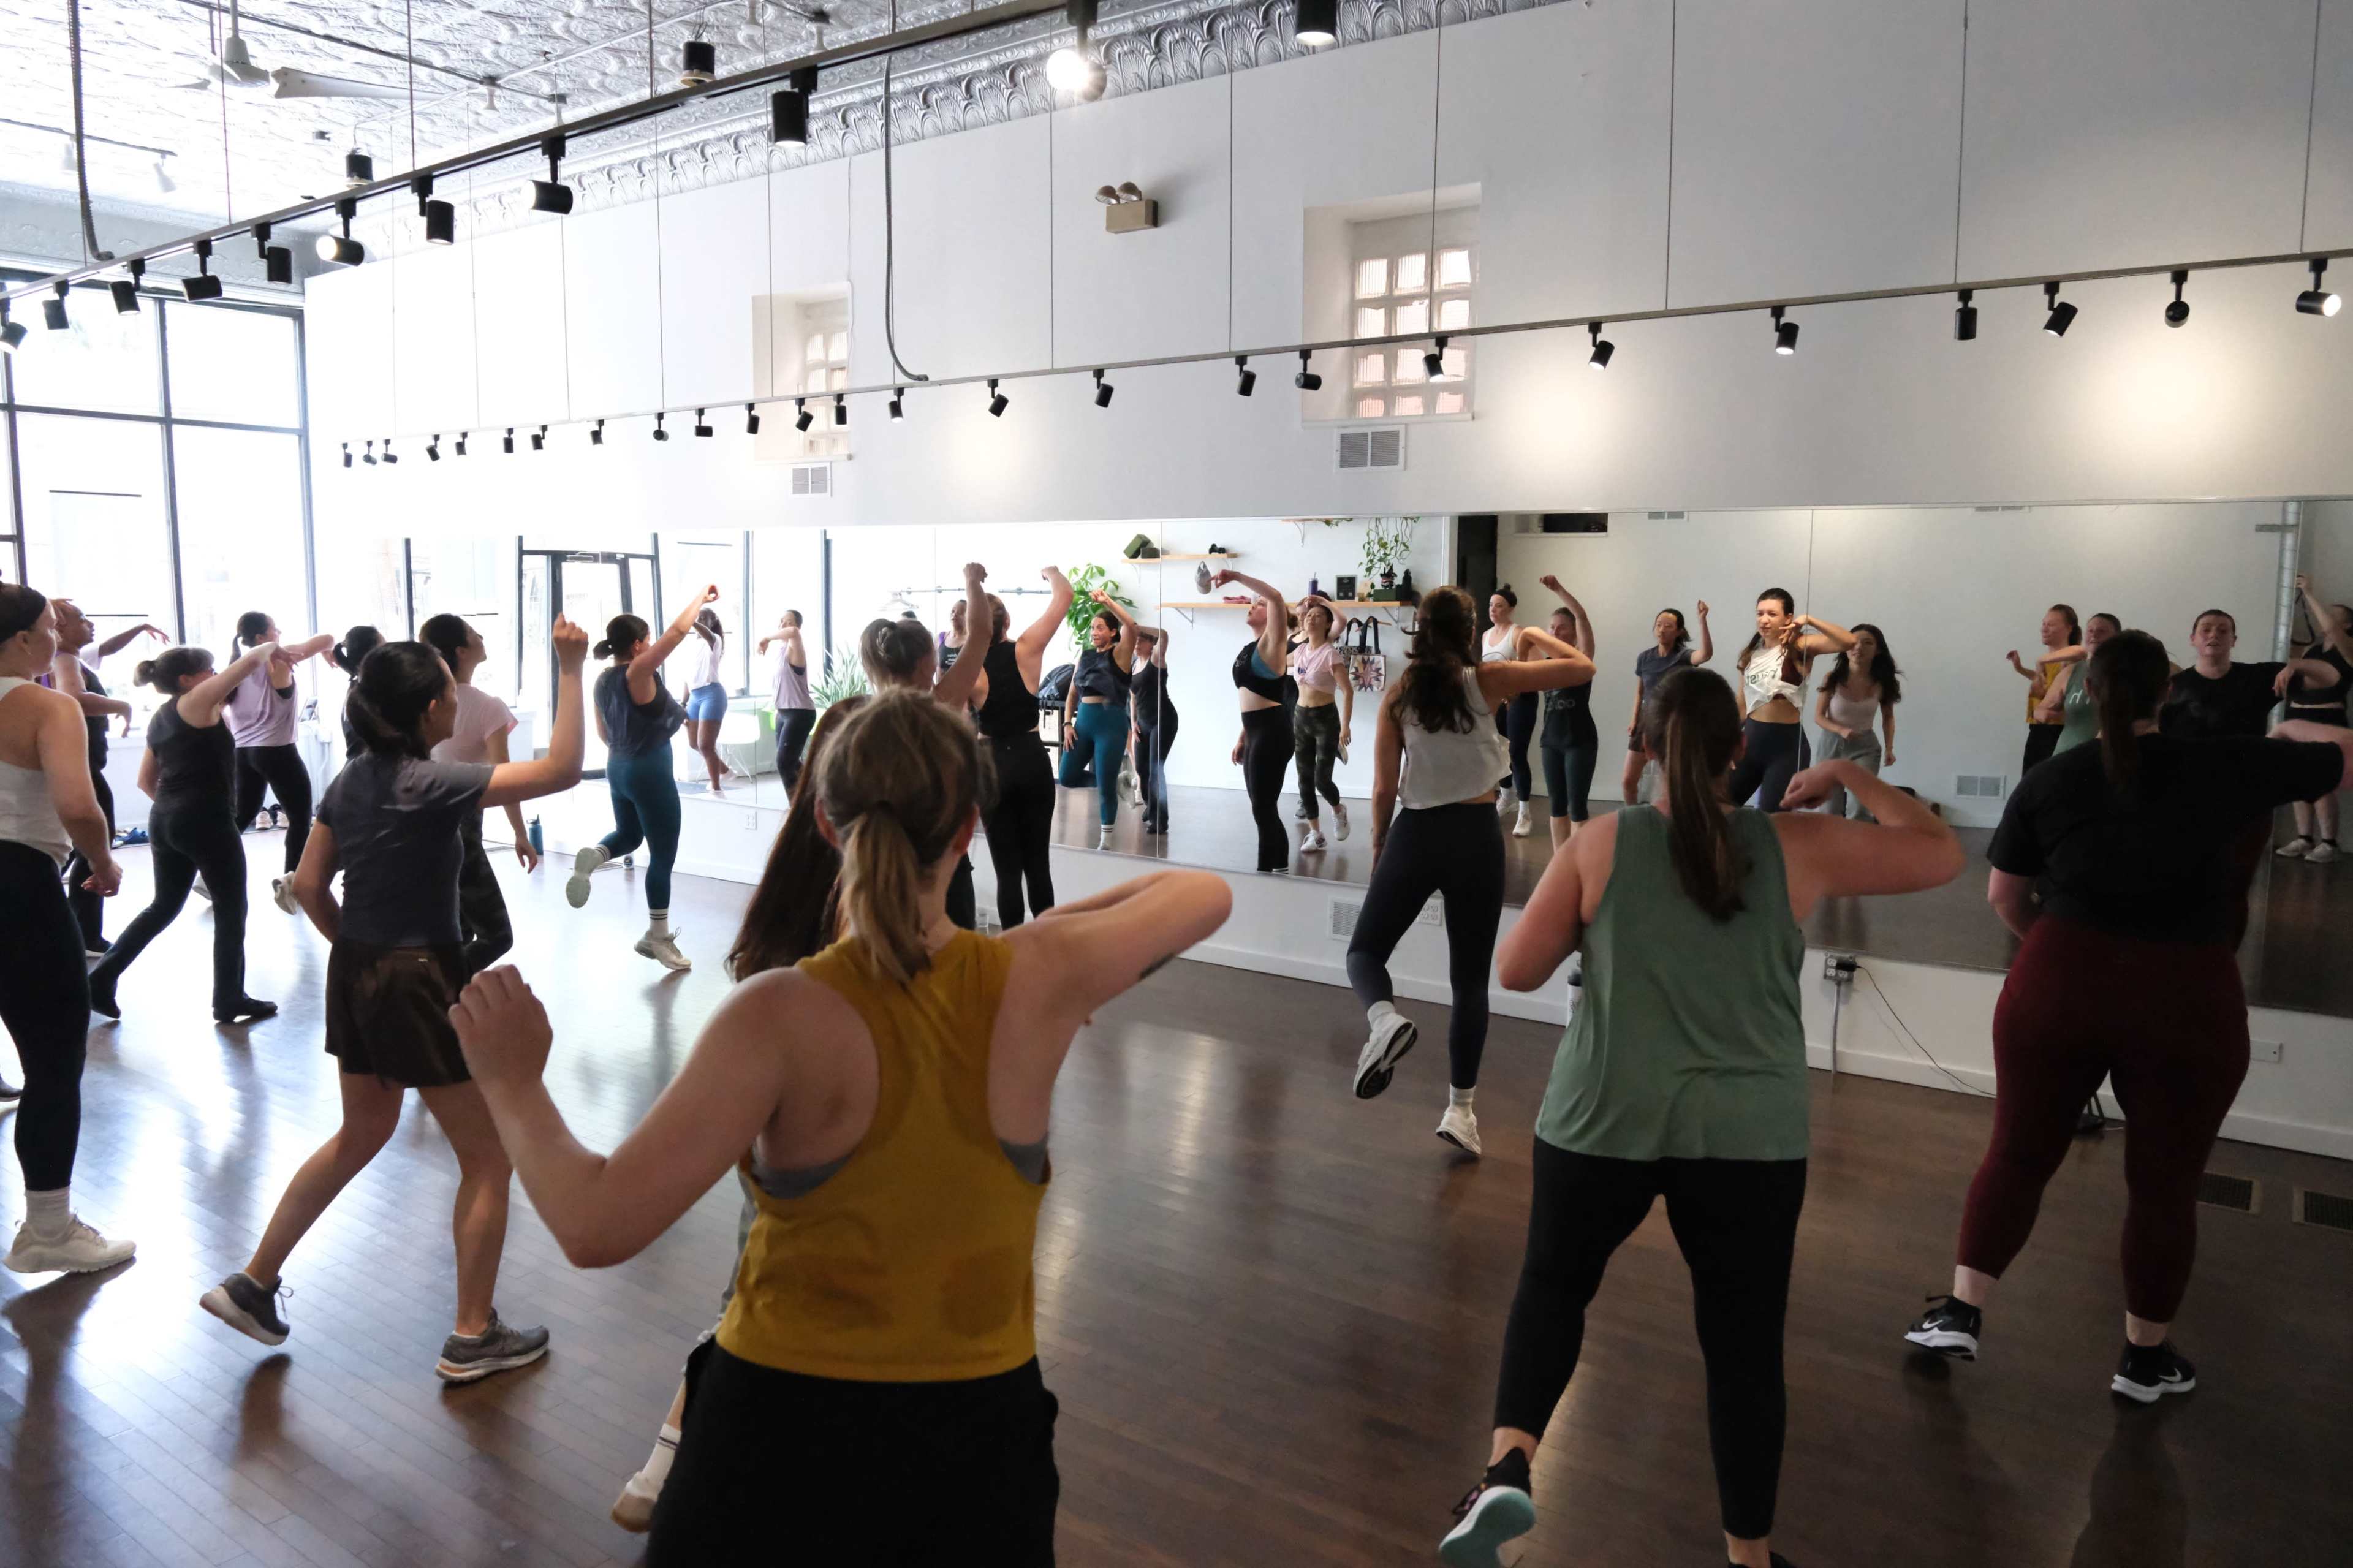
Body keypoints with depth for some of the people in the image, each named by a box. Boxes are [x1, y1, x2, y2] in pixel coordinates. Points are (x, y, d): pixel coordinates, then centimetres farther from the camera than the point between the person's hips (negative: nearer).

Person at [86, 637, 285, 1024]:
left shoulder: (160, 719, 16)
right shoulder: (197, 701, -8)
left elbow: (146, 781, 19)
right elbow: (250, 662, -11)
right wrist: (270, 646, 6)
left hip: (164, 820, 8)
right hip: (206, 821, -8)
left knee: (164, 905, 22)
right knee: (230, 909, 4)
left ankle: (102, 978, 17)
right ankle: (229, 1002, 9)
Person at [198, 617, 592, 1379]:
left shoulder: (351, 780, 4)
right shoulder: (433, 784, -19)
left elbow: (309, 883, 9)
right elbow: (562, 769, -25)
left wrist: (353, 946, 19)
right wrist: (570, 670, -23)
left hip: (356, 974, 8)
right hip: (421, 980, -8)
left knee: (361, 1135, 28)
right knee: (488, 1159, 6)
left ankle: (253, 1284, 34)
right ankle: (473, 1337, 14)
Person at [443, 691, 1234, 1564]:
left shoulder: (783, 1018, -22)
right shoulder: (1038, 980, -13)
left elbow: (596, 1228, -24)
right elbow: (1204, 894, 3)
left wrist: (511, 1081, -9)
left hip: (788, 1424, -2)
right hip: (981, 1426, 3)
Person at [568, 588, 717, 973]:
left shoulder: (604, 680, 4)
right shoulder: (638, 673, -18)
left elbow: (603, 733, 14)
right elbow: (678, 630, -22)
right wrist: (702, 598, -11)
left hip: (618, 768, 8)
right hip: (650, 771, -8)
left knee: (628, 835, 30)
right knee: (662, 853, 3)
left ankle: (593, 856, -4)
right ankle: (658, 938, 9)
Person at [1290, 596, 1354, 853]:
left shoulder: (1330, 653, -15)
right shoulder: (1300, 650, 4)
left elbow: (1348, 691, -18)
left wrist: (1345, 725, -22)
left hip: (1325, 718, -6)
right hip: (1301, 717, 6)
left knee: (1322, 779, -7)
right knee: (1305, 778, 5)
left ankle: (1339, 812, 26)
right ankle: (1315, 833, 15)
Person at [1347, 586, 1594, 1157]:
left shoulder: (1399, 693, 0)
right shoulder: (1489, 679, -4)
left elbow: (1384, 789, 1)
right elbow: (1582, 668, 1)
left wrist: (1379, 848, 13)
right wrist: (1536, 636, 17)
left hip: (1414, 833, 0)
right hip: (1475, 835, 0)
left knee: (1365, 950, 14)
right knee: (1470, 978, 9)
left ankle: (1385, 1019, -19)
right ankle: (1460, 1107, 9)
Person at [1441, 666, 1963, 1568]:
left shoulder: (1600, 847, -6)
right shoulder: (1799, 848, -4)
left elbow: (1516, 971, -2)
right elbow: (1941, 855, 8)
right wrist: (1849, 775, 15)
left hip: (1604, 1122, 0)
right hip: (1750, 1138, 1)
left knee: (1553, 1287, 20)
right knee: (1744, 1342, 15)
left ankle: (1509, 1468, 2)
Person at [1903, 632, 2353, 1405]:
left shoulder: (2047, 782, 1)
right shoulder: (2226, 768, -2)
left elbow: (2004, 896, 7)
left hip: (2057, 990, 1)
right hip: (2187, 1006, -1)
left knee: (2018, 1154, 14)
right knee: (2164, 1185, 14)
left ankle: (1961, 1312, 17)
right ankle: (2146, 1357, 28)